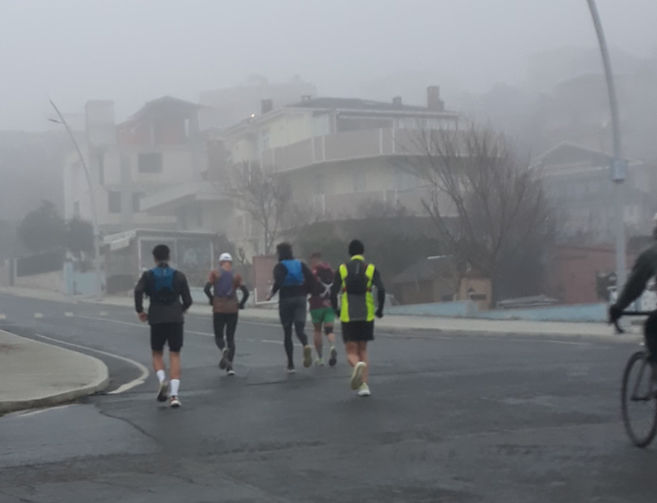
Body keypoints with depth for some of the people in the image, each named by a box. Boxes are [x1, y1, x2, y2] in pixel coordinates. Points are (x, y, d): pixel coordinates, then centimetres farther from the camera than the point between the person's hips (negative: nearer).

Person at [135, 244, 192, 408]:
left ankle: (162, 379, -13)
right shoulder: (178, 276, 4)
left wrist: (139, 310, -3)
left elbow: (138, 291, -15)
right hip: (175, 319, 0)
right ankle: (174, 394, -9)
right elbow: (187, 300, 3)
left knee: (157, 354, 16)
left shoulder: (148, 275, 3)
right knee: (175, 355, 3)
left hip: (157, 320, 0)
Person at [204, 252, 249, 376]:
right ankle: (230, 366, 3)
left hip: (218, 310, -1)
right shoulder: (236, 276, 2)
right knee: (231, 337, 12)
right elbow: (246, 292, -7)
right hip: (233, 310, 1)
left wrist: (212, 299, 5)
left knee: (218, 336, 12)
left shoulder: (214, 273, -1)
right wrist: (241, 304, 9)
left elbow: (206, 289, -12)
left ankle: (224, 349, -22)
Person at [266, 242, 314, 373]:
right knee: (300, 328, -4)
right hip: (300, 299, 2)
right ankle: (306, 345, -40)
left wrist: (271, 294, -7)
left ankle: (290, 365, 9)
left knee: (287, 333, 8)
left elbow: (278, 282, -21)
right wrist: (305, 293, 12)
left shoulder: (280, 266, -4)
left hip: (286, 300, -2)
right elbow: (311, 280, 0)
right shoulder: (300, 264, 8)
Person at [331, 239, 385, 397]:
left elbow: (333, 292, -5)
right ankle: (364, 385, 4)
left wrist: (336, 310, 12)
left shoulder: (342, 269, 3)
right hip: (367, 317, 1)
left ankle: (358, 366, -32)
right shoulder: (371, 269, 2)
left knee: (351, 353, 5)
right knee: (363, 351, 18)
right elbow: (381, 290, -11)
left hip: (348, 317, -1)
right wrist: (380, 310, 4)